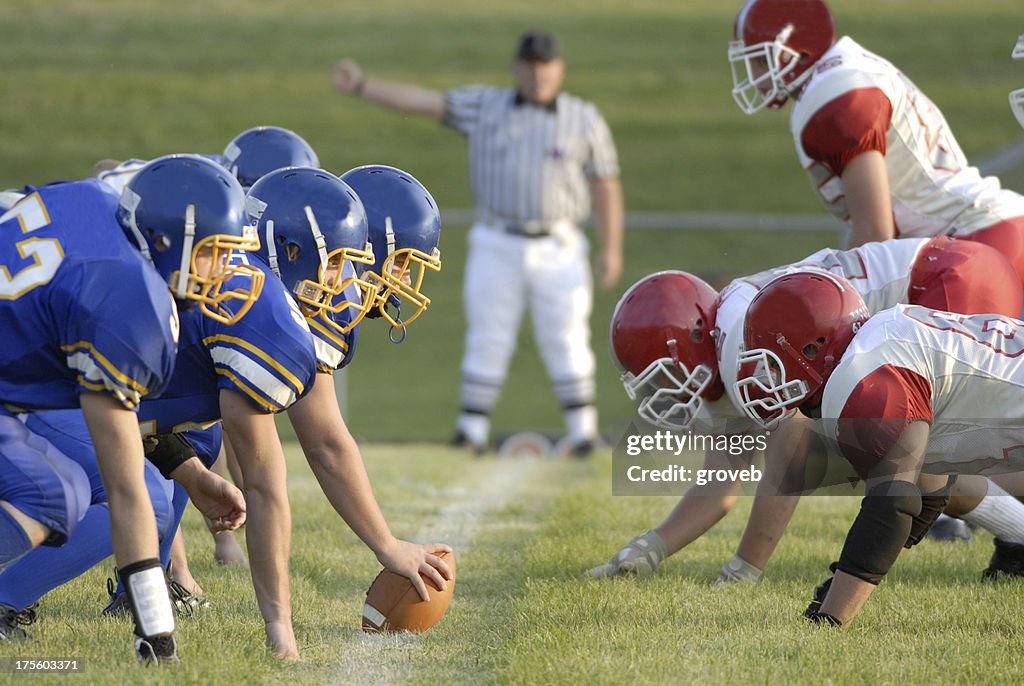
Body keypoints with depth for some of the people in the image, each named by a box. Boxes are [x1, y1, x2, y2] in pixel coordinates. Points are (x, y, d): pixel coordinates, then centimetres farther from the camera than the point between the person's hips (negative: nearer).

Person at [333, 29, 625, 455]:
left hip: (558, 248, -1)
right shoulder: (485, 108, 4)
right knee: (487, 339, 1)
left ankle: (582, 428, 8)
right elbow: (423, 101, -3)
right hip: (496, 247, 1)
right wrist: (362, 86, -13)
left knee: (565, 340, -1)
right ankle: (472, 430, 5)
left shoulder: (584, 120, 2)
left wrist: (611, 249, -4)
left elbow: (606, 185, 2)